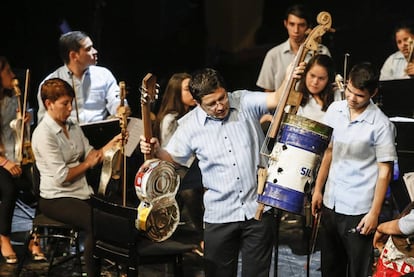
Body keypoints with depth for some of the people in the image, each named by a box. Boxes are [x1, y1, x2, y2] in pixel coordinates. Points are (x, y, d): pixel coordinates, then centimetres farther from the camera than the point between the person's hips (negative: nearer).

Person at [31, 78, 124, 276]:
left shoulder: (72, 126, 11)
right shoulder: (44, 134, -16)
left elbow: (90, 154, 8)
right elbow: (61, 177, -20)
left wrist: (111, 145, -9)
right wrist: (87, 164, -6)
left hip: (82, 193, 8)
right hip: (56, 199, -8)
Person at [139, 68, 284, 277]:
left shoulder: (245, 103, -4)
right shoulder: (189, 126, -3)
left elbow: (277, 99, -15)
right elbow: (173, 158, 8)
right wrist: (156, 151, -13)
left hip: (258, 210, -1)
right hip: (219, 217, 1)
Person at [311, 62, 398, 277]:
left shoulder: (381, 125, -15)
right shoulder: (335, 110, 2)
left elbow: (385, 171, -11)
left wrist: (374, 213, -12)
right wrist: (318, 189, 12)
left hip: (358, 210, -5)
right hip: (331, 203, 6)